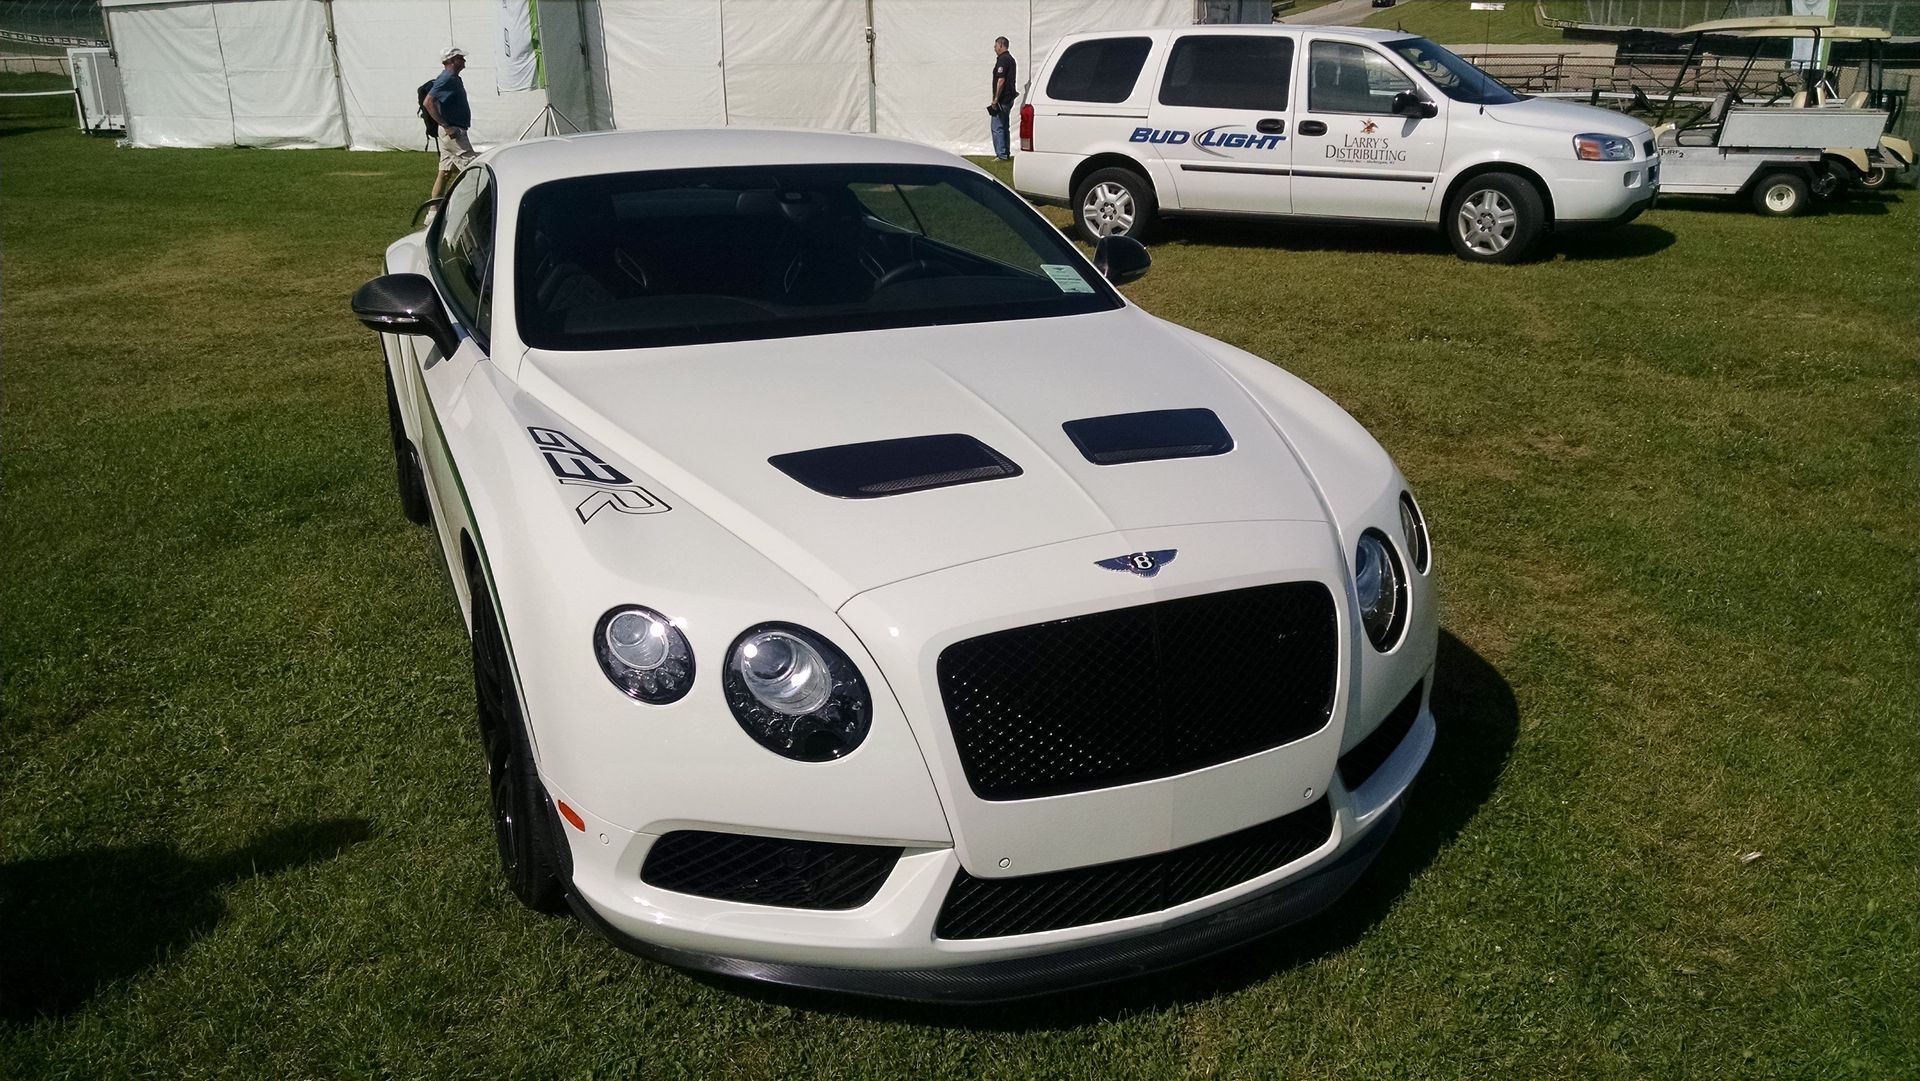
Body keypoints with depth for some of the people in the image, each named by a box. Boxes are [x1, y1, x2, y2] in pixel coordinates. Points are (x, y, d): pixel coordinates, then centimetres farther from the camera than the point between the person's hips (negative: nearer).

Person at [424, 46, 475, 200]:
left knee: (445, 172, 10)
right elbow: (427, 102, -23)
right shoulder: (446, 79, -15)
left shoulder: (453, 78, 15)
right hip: (453, 132, -10)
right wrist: (446, 126, -24)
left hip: (451, 131, 10)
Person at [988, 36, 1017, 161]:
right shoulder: (1010, 58, 17)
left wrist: (995, 99, -20)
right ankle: (1006, 154, 18)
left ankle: (1001, 155, -10)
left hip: (1002, 100, -10)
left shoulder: (1002, 59, -15)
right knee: (1004, 127, 15)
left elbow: (1001, 80, -22)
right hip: (1008, 99, 10)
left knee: (997, 127, -8)